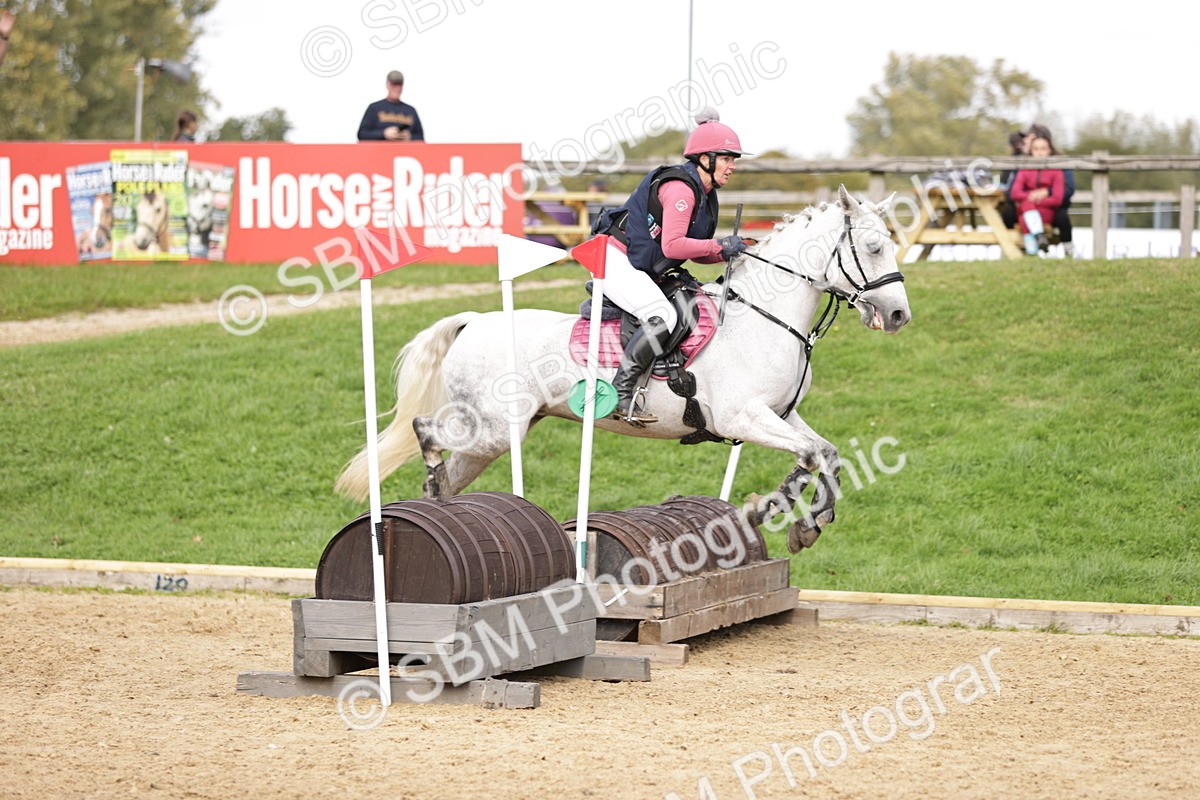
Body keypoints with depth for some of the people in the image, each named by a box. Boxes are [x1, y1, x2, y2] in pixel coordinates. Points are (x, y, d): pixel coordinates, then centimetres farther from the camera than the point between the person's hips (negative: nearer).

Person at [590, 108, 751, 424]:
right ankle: (620, 396, -26)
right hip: (617, 260, -11)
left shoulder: (705, 195, 14)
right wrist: (719, 245, -20)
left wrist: (728, 252, 0)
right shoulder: (680, 188, -18)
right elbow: (672, 246, -26)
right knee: (664, 318, -28)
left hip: (641, 270, 11)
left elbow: (694, 252, 16)